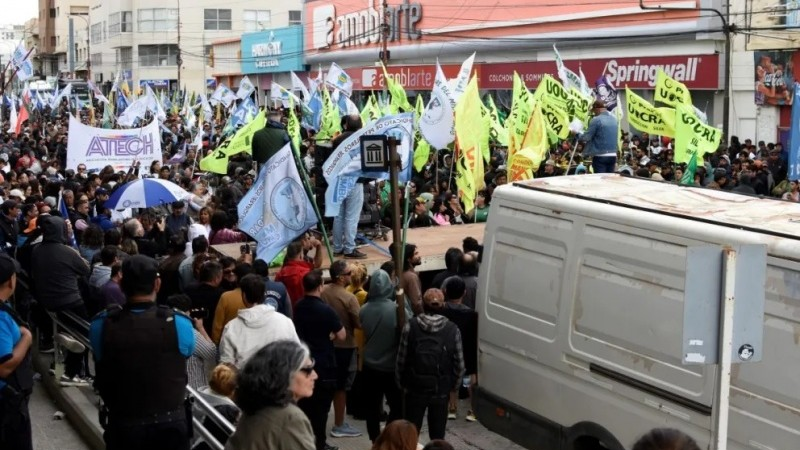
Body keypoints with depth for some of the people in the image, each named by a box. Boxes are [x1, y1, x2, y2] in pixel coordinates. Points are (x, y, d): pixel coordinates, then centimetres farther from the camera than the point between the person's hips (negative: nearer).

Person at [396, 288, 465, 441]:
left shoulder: (411, 326, -9)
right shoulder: (452, 329, -7)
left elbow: (401, 360, -6)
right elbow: (459, 364, -4)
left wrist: (401, 383, 8)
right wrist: (453, 385, 11)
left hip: (415, 388, 0)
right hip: (441, 390, 1)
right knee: (437, 436, 11)